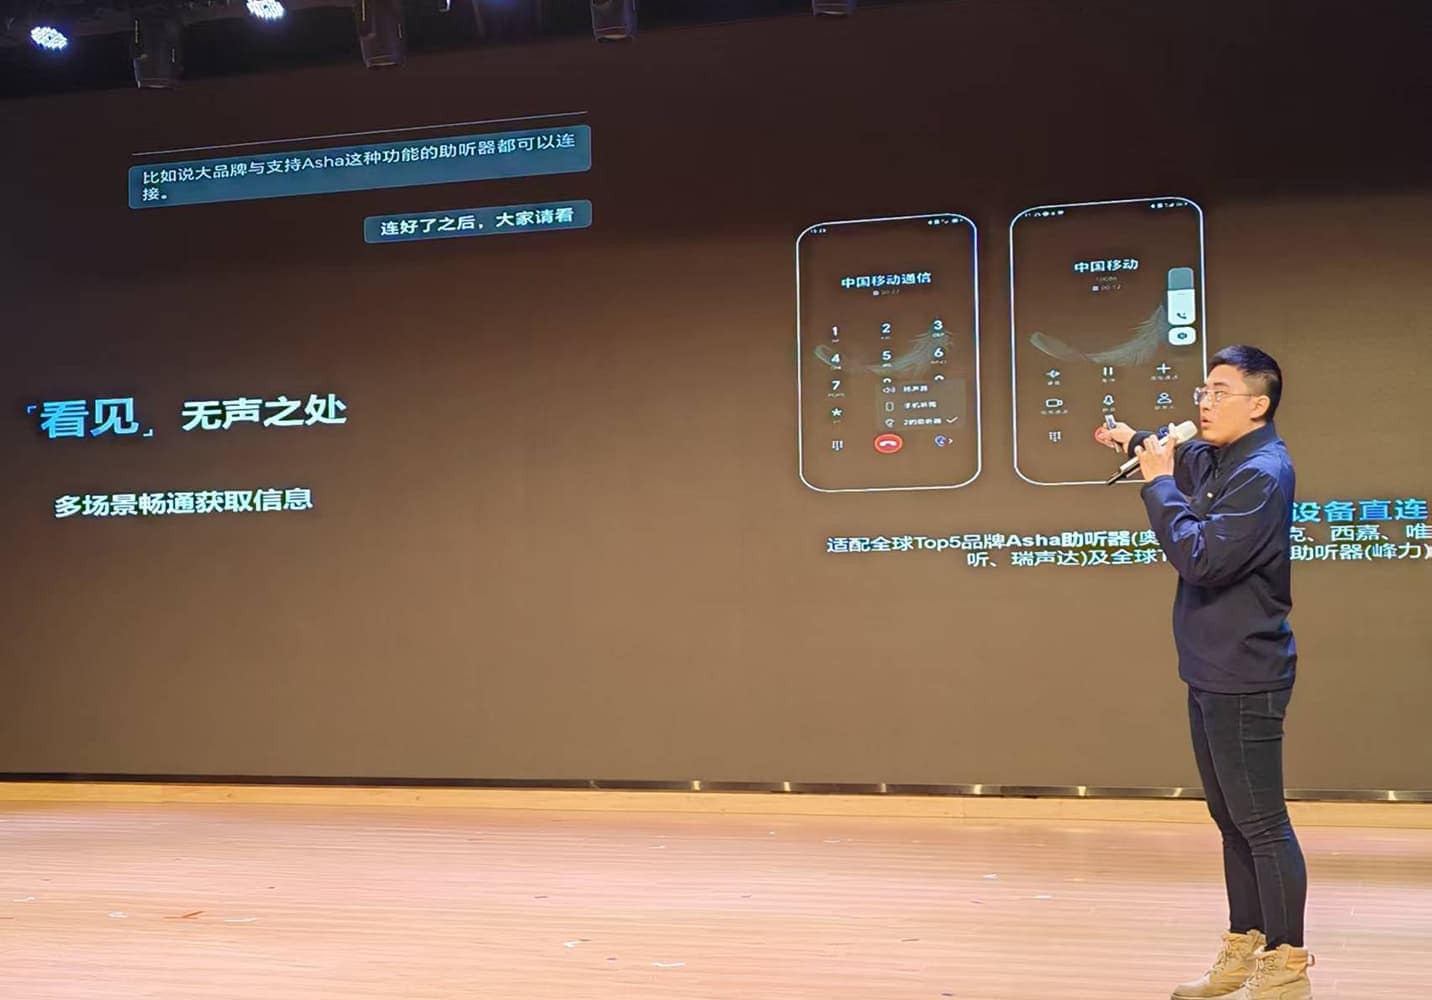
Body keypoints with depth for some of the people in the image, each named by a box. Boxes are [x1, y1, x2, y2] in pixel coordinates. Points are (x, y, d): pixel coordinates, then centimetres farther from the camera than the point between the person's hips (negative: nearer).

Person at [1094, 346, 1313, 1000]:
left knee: (1260, 822, -4)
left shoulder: (1262, 473, -17)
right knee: (1231, 819, 16)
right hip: (1212, 674, 10)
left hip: (1243, 679, -10)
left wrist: (1158, 483, -17)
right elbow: (1184, 460, 33)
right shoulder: (1216, 460, 9)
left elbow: (1200, 558, -25)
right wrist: (1138, 444, 13)